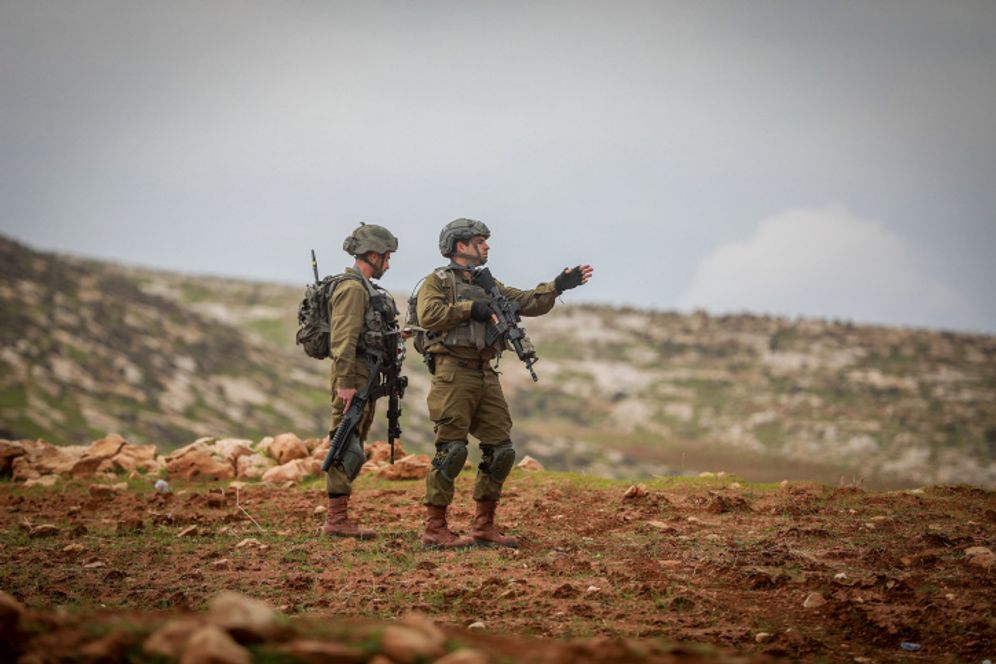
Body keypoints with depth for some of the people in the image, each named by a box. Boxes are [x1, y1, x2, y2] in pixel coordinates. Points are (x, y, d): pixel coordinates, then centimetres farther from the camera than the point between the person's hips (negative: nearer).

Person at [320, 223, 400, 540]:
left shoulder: (364, 288, 19)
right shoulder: (352, 288, -14)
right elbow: (342, 338, -21)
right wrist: (345, 383, -25)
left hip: (364, 377, 11)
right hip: (353, 375, -11)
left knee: (352, 450, 12)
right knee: (347, 449, -9)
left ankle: (337, 519, 15)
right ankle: (337, 520, -8)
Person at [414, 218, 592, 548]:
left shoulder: (488, 286, 22)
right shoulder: (437, 281, 1)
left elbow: (529, 303, 17)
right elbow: (428, 315, -17)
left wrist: (557, 286, 4)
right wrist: (469, 308, -15)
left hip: (485, 376, 8)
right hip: (453, 374, -8)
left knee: (501, 451, 4)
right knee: (452, 450, -11)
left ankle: (484, 527, 12)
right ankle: (434, 529, -8)